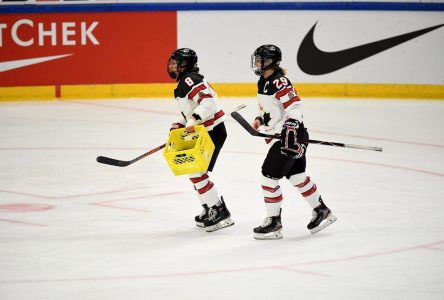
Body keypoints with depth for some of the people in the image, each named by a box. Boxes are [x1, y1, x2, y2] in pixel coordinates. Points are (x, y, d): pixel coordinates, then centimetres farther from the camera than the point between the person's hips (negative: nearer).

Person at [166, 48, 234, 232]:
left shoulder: (190, 80, -15)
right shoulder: (184, 82, 18)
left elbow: (208, 102, -29)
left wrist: (193, 120, -37)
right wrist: (180, 125, 13)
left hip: (213, 132, -11)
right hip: (204, 132, 11)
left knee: (196, 172, -12)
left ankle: (220, 213, -10)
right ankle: (211, 209, 22)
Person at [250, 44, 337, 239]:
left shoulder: (279, 82, -19)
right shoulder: (263, 82, 13)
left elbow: (294, 105, -25)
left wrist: (290, 129, -34)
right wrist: (259, 119, 10)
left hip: (290, 136, -10)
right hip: (279, 135, 10)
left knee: (270, 175, -8)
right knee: (296, 176, 16)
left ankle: (274, 223, -1)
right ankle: (322, 211, 27)